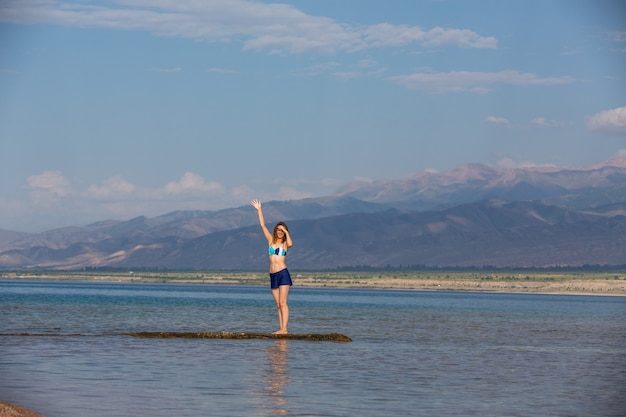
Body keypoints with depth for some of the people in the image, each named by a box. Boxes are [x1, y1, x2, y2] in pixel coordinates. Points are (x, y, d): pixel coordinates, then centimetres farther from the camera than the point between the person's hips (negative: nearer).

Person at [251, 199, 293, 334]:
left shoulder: (285, 243, 4)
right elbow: (262, 225, 11)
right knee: (278, 304, 4)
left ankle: (284, 329, -16)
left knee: (283, 303, -11)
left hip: (283, 274, -4)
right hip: (273, 276, 4)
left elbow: (290, 244, -21)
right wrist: (259, 210, 8)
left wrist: (286, 232, -8)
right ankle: (281, 329, 3)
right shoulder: (271, 241, 12)